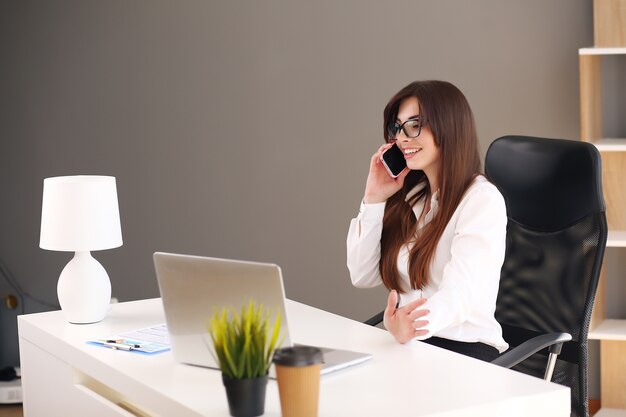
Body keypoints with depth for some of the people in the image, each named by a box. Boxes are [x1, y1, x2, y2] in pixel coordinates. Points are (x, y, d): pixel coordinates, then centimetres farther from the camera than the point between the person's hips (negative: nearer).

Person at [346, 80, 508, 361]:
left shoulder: (482, 200, -10)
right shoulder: (410, 194, 14)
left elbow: (458, 295, -24)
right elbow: (362, 276, 11)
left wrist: (413, 325, -45)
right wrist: (374, 199, 2)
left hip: (466, 349, -6)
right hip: (409, 341, 6)